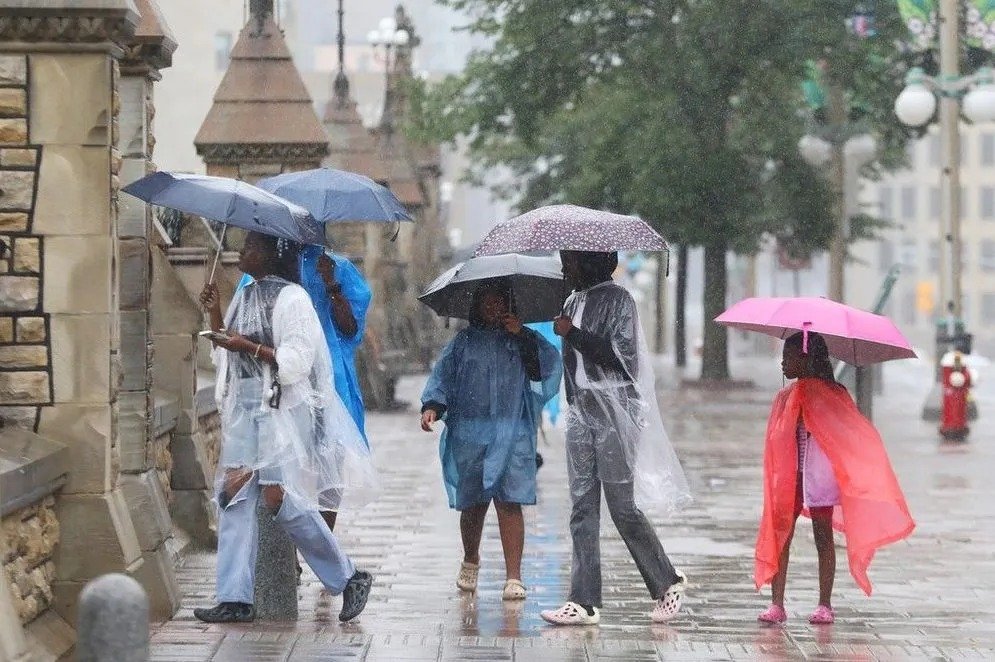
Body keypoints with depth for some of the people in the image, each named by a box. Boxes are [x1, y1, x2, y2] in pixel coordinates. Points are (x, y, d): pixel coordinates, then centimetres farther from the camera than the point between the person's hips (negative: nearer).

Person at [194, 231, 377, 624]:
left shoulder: (291, 298, -9)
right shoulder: (244, 296, 16)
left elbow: (295, 361, -15)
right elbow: (226, 354, 18)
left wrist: (249, 346, -17)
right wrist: (215, 317, 6)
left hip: (283, 408, -8)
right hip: (245, 407, 8)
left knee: (278, 497, -10)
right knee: (234, 493, 0)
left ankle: (348, 578, 3)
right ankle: (235, 599, 1)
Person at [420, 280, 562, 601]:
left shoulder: (523, 340, 14)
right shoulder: (464, 342, 14)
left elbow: (551, 364, 0)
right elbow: (442, 375, 6)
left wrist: (522, 336, -5)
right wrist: (432, 406, -10)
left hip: (512, 434, -1)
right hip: (469, 434, 1)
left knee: (509, 502, -11)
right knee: (472, 503, 7)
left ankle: (514, 577, -13)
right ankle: (470, 562, 33)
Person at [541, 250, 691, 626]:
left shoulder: (617, 300, -7)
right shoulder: (574, 302, 17)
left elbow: (621, 354, -16)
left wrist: (573, 334, -16)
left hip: (614, 410, -7)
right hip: (581, 411, 7)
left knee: (622, 505, -6)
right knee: (583, 507, 1)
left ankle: (668, 583, 11)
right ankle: (585, 603, -1)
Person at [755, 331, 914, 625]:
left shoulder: (829, 394, -4)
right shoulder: (786, 397, 11)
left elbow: (852, 433, -6)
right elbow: (778, 441, 14)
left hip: (819, 476, -4)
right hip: (790, 477, 4)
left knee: (823, 538, 3)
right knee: (778, 535, -3)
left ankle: (825, 605, 9)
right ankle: (776, 604, -2)